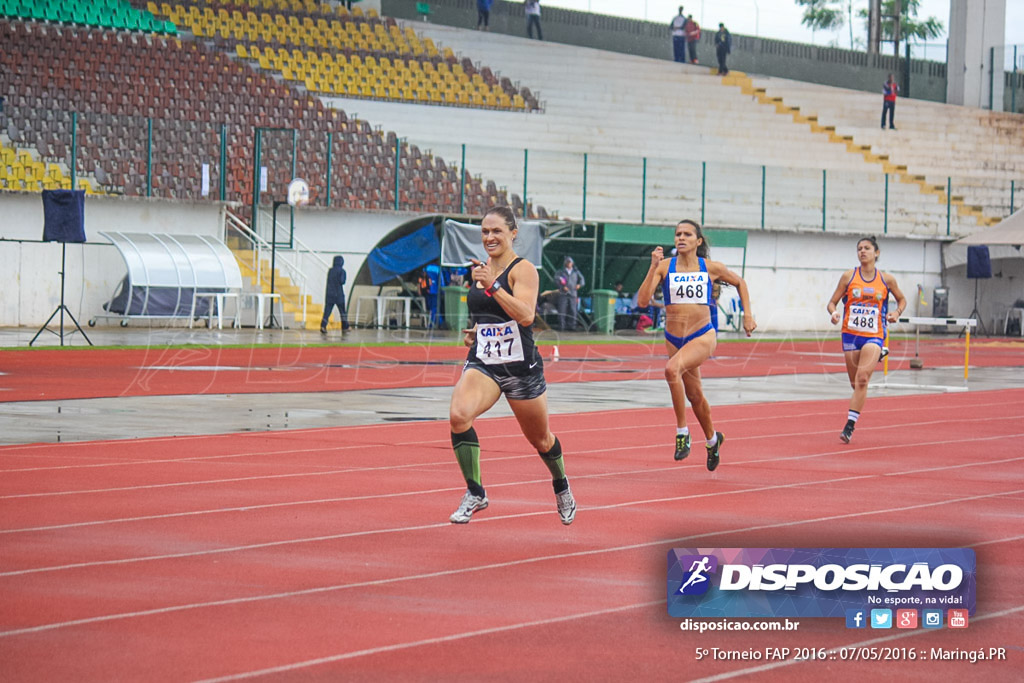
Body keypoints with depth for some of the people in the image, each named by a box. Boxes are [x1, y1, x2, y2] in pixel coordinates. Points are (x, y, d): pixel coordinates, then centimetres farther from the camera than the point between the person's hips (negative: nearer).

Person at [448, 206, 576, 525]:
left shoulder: (523, 269, -10)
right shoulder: (481, 269, 9)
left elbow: (526, 315, -26)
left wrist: (492, 285, -33)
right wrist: (474, 331, 8)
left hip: (521, 366, -4)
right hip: (483, 363, 4)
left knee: (540, 438, 15)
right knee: (458, 414, -27)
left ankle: (562, 488, 47)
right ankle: (475, 493, -14)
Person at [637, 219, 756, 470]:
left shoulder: (711, 268, -3)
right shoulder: (664, 267, -4)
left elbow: (739, 282, 16)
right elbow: (643, 300, -15)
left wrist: (748, 315, 9)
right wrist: (653, 267, -22)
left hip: (703, 337, -3)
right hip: (674, 339, 3)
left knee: (672, 369, -33)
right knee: (694, 395, 18)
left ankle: (682, 431, -20)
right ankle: (712, 440, 45)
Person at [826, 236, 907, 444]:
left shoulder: (886, 279, 3)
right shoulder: (848, 277, 2)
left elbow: (901, 299, 19)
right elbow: (832, 302, 5)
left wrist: (897, 312, -2)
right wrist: (834, 313, -18)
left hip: (874, 335, -2)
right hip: (851, 334, 2)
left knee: (862, 379, -20)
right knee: (855, 383, 8)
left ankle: (850, 426, -21)